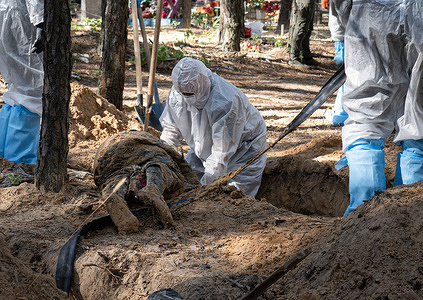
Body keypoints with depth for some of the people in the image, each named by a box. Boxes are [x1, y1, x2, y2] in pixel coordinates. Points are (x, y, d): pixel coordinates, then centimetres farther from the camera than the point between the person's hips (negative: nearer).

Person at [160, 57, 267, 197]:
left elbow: (221, 153, -36)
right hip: (204, 149, 7)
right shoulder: (177, 93, -16)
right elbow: (171, 129, 1)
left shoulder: (225, 103, -37)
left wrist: (205, 186, -39)